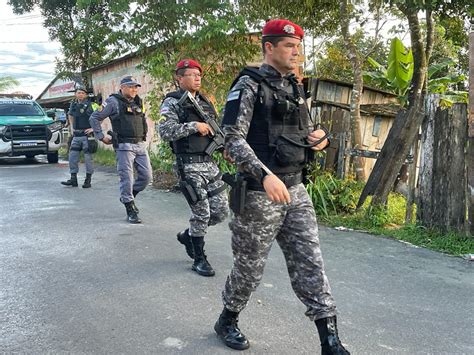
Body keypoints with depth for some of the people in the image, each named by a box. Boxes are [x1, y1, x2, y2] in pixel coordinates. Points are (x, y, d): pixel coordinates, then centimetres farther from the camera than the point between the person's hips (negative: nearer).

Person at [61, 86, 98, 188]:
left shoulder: (91, 105, -9)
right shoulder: (73, 104, 10)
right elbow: (70, 115, 29)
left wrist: (94, 128, -14)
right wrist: (71, 127, 18)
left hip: (87, 135, -6)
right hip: (76, 135, 6)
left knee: (88, 158, -1)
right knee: (72, 156, 5)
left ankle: (88, 180, 8)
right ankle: (73, 179, 13)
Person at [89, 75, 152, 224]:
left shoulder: (138, 102, 15)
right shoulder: (113, 102, -4)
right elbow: (94, 118, -1)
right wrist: (101, 137, -2)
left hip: (141, 145, 7)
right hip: (124, 146, -6)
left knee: (146, 176, 5)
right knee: (127, 178, -4)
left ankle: (128, 197, 28)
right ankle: (130, 211, 5)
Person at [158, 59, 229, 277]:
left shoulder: (205, 101, 16)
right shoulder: (173, 102, -4)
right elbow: (165, 131, -18)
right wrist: (193, 126, -20)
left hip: (209, 163, 7)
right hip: (189, 166, -7)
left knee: (221, 211, 7)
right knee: (201, 212, -4)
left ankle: (188, 235, 31)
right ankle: (199, 259, 15)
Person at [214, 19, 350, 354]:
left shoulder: (295, 88, 14)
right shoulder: (249, 85, -8)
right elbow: (233, 139, -17)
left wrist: (320, 137, -1)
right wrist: (265, 175, -30)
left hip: (296, 191, 6)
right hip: (260, 194, -6)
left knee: (310, 263, 5)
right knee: (250, 266, 8)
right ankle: (227, 320, 34)